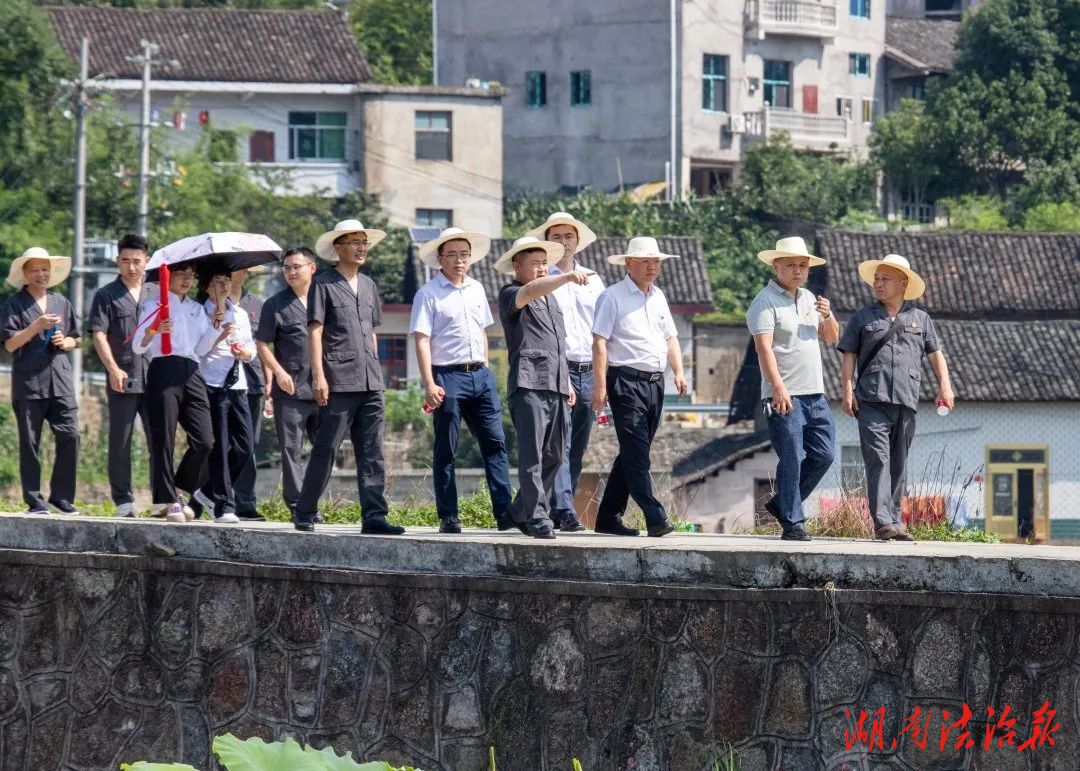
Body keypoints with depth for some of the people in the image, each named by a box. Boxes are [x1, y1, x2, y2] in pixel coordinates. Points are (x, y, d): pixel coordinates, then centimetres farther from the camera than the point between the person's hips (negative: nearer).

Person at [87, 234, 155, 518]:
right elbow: (99, 336, -4)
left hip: (155, 378, 2)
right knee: (120, 443, 2)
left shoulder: (157, 293, 12)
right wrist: (114, 370, -15)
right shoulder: (106, 295, 3)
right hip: (122, 379, -2)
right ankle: (123, 500, 8)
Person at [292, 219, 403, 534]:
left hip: (370, 384, 6)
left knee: (371, 454, 0)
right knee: (325, 449, -2)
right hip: (338, 382, -6)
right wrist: (318, 375, -13)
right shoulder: (323, 283, -1)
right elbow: (315, 331, -6)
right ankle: (305, 514, 8)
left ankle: (374, 516, -2)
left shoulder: (368, 286, 18)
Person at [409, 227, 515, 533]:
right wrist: (429, 385, -16)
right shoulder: (429, 294, -4)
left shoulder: (476, 289, 15)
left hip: (480, 374, 6)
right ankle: (448, 517, 4)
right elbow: (421, 340, -9)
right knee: (445, 451, 1)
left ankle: (504, 511, -1)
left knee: (495, 442, 0)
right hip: (448, 377, -6)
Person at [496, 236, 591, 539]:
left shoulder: (551, 299, 24)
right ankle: (538, 519, -14)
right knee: (532, 456, -11)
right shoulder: (510, 295, -1)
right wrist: (568, 276, -38)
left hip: (556, 387, 8)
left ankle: (522, 512, 21)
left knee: (554, 457, 10)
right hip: (529, 385, -8)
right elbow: (531, 291, -25)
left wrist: (567, 381, 26)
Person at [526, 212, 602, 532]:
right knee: (559, 444, -14)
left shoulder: (593, 281, 18)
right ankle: (564, 510, -20)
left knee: (577, 449, 6)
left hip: (589, 373, 5)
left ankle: (559, 509, 11)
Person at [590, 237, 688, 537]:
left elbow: (670, 338, 23)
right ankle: (655, 518, -20)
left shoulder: (658, 297, 18)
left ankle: (608, 518, 16)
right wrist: (600, 385, -16)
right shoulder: (613, 297, -4)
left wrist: (679, 372, 8)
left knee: (632, 454, 10)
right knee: (636, 453, -12)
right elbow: (599, 342, -9)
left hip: (654, 382, 8)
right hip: (626, 380, -8)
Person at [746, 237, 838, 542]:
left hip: (814, 393, 7)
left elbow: (832, 337, 22)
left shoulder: (808, 298, 17)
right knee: (791, 459, -8)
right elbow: (764, 346, -15)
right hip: (784, 396, -7)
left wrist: (827, 316, -1)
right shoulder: (766, 302, -6)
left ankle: (782, 504, 21)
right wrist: (778, 387, -25)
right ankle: (792, 524, -4)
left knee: (823, 454, 6)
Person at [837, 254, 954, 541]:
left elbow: (936, 355, 16)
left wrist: (945, 386, 2)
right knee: (878, 462, -13)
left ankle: (895, 522, 13)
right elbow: (849, 356, 9)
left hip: (906, 402, 3)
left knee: (899, 465, 7)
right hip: (872, 401, -3)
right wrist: (847, 391, -2)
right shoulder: (863, 318, 11)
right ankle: (883, 522, -21)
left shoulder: (920, 319, 16)